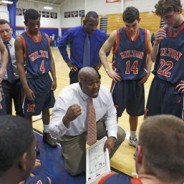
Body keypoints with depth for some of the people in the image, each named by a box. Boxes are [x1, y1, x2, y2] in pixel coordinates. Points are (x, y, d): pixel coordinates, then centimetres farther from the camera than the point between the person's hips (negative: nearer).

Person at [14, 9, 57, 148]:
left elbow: (50, 59, 9)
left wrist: (54, 79, 4)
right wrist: (26, 87, -15)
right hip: (32, 81, -5)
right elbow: (20, 65, -11)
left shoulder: (46, 37, 5)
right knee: (29, 113, 6)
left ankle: (46, 135, 35)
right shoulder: (20, 40, -10)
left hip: (46, 79, 5)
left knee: (46, 108, 17)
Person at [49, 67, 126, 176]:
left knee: (119, 134, -14)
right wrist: (66, 119, -58)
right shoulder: (66, 97, -34)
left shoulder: (104, 92, -22)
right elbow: (54, 132, -35)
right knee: (76, 170, -3)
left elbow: (110, 115, -5)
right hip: (72, 135, -3)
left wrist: (111, 136, -21)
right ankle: (68, 150, 29)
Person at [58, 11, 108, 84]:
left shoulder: (101, 35, -9)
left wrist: (100, 62, 3)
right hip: (76, 71, -1)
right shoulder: (72, 32, -11)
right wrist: (67, 61, 3)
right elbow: (61, 45, 6)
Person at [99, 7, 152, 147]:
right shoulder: (116, 35, -9)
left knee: (135, 112, 16)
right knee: (113, 112, 5)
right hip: (120, 80, -2)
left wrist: (148, 72, 0)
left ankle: (133, 138, 37)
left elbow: (150, 55, 9)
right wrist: (108, 70, -8)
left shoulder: (146, 34, -2)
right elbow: (102, 52, 0)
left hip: (138, 81, 3)